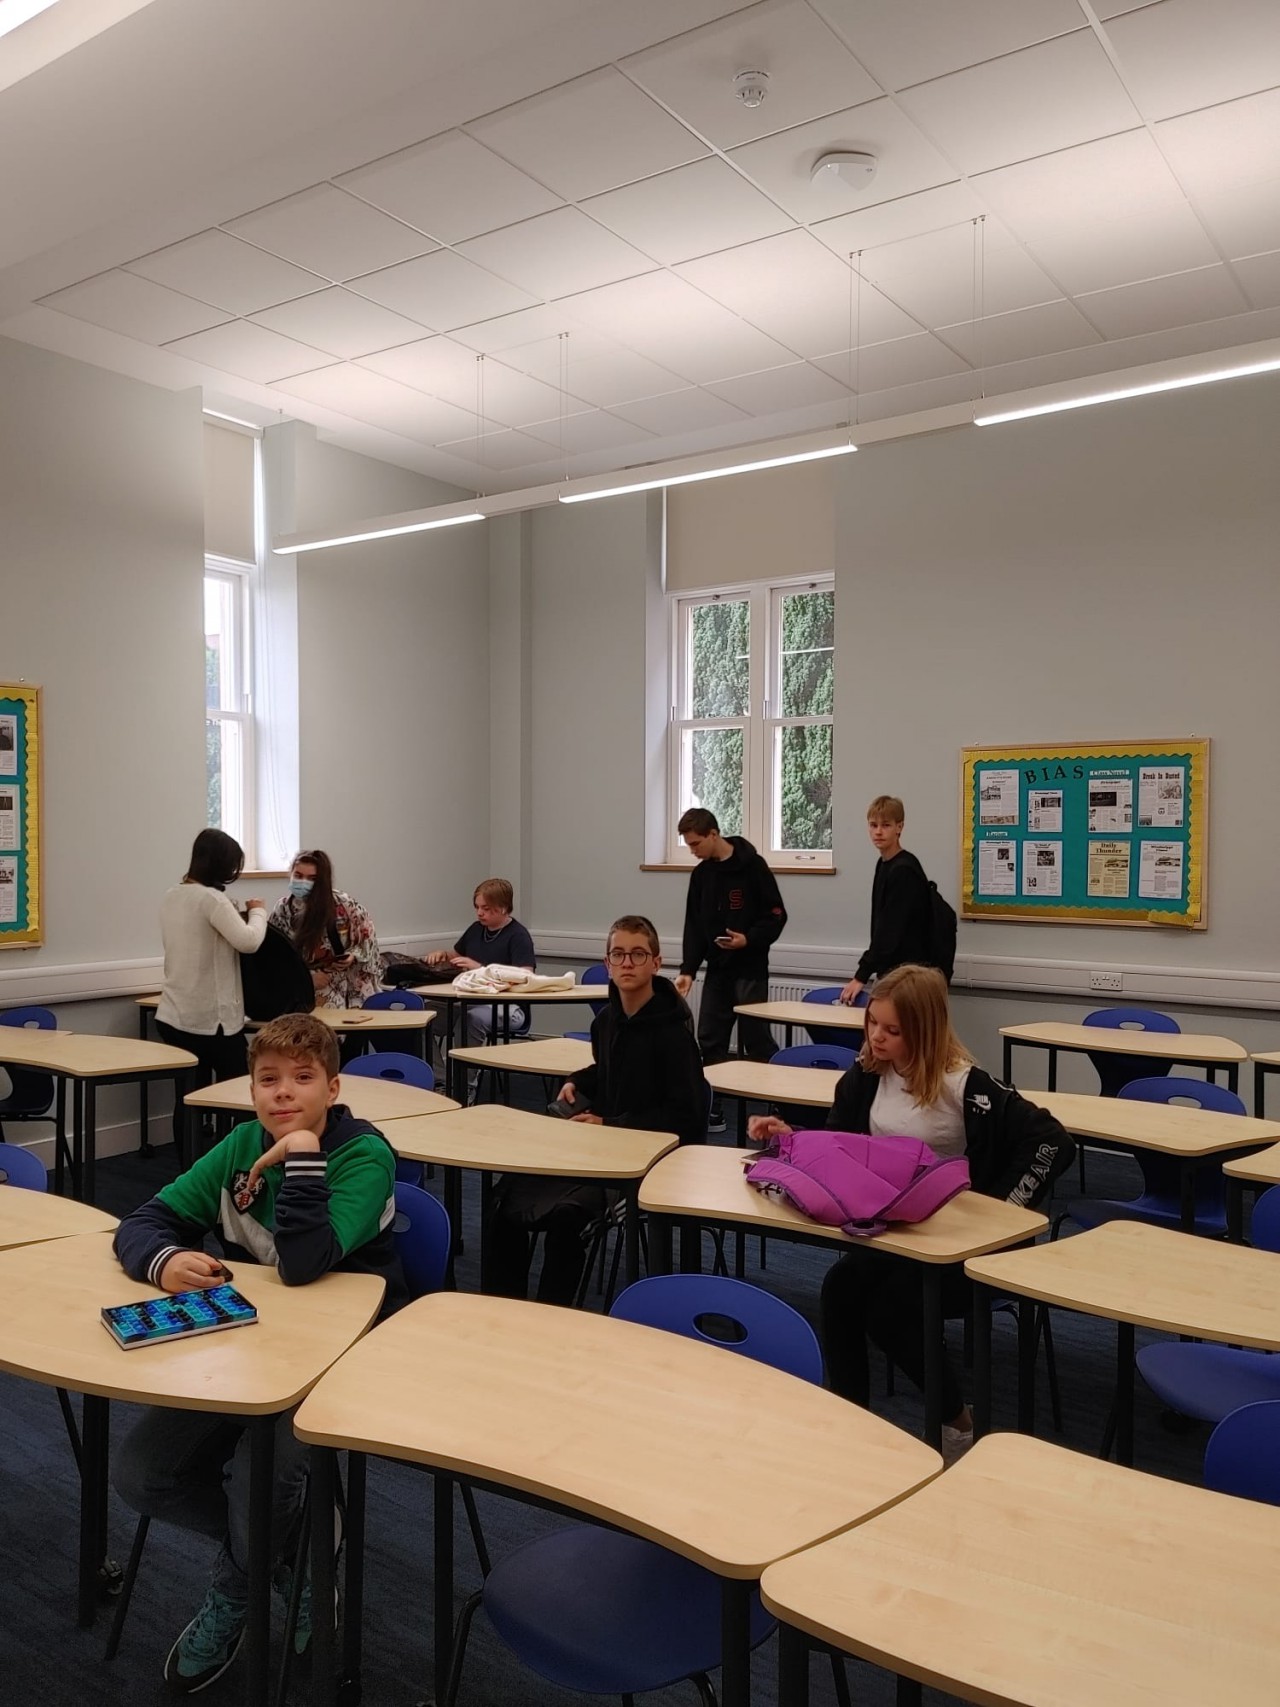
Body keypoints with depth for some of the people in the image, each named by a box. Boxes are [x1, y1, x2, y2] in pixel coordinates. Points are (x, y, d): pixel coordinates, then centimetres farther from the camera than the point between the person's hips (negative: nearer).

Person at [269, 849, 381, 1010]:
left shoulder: (342, 904, -13)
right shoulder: (283, 908, -5)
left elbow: (366, 934, 0)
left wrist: (353, 956, -19)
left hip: (346, 983, -1)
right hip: (302, 985, 2)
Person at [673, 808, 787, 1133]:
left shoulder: (752, 866, -10)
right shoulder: (700, 874, 7)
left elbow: (776, 915, -9)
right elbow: (694, 927, 8)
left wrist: (749, 939, -22)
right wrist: (688, 969, 0)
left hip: (750, 970, -6)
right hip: (717, 970, 6)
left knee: (755, 1040, -4)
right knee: (709, 1040, 6)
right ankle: (712, 1110, 15)